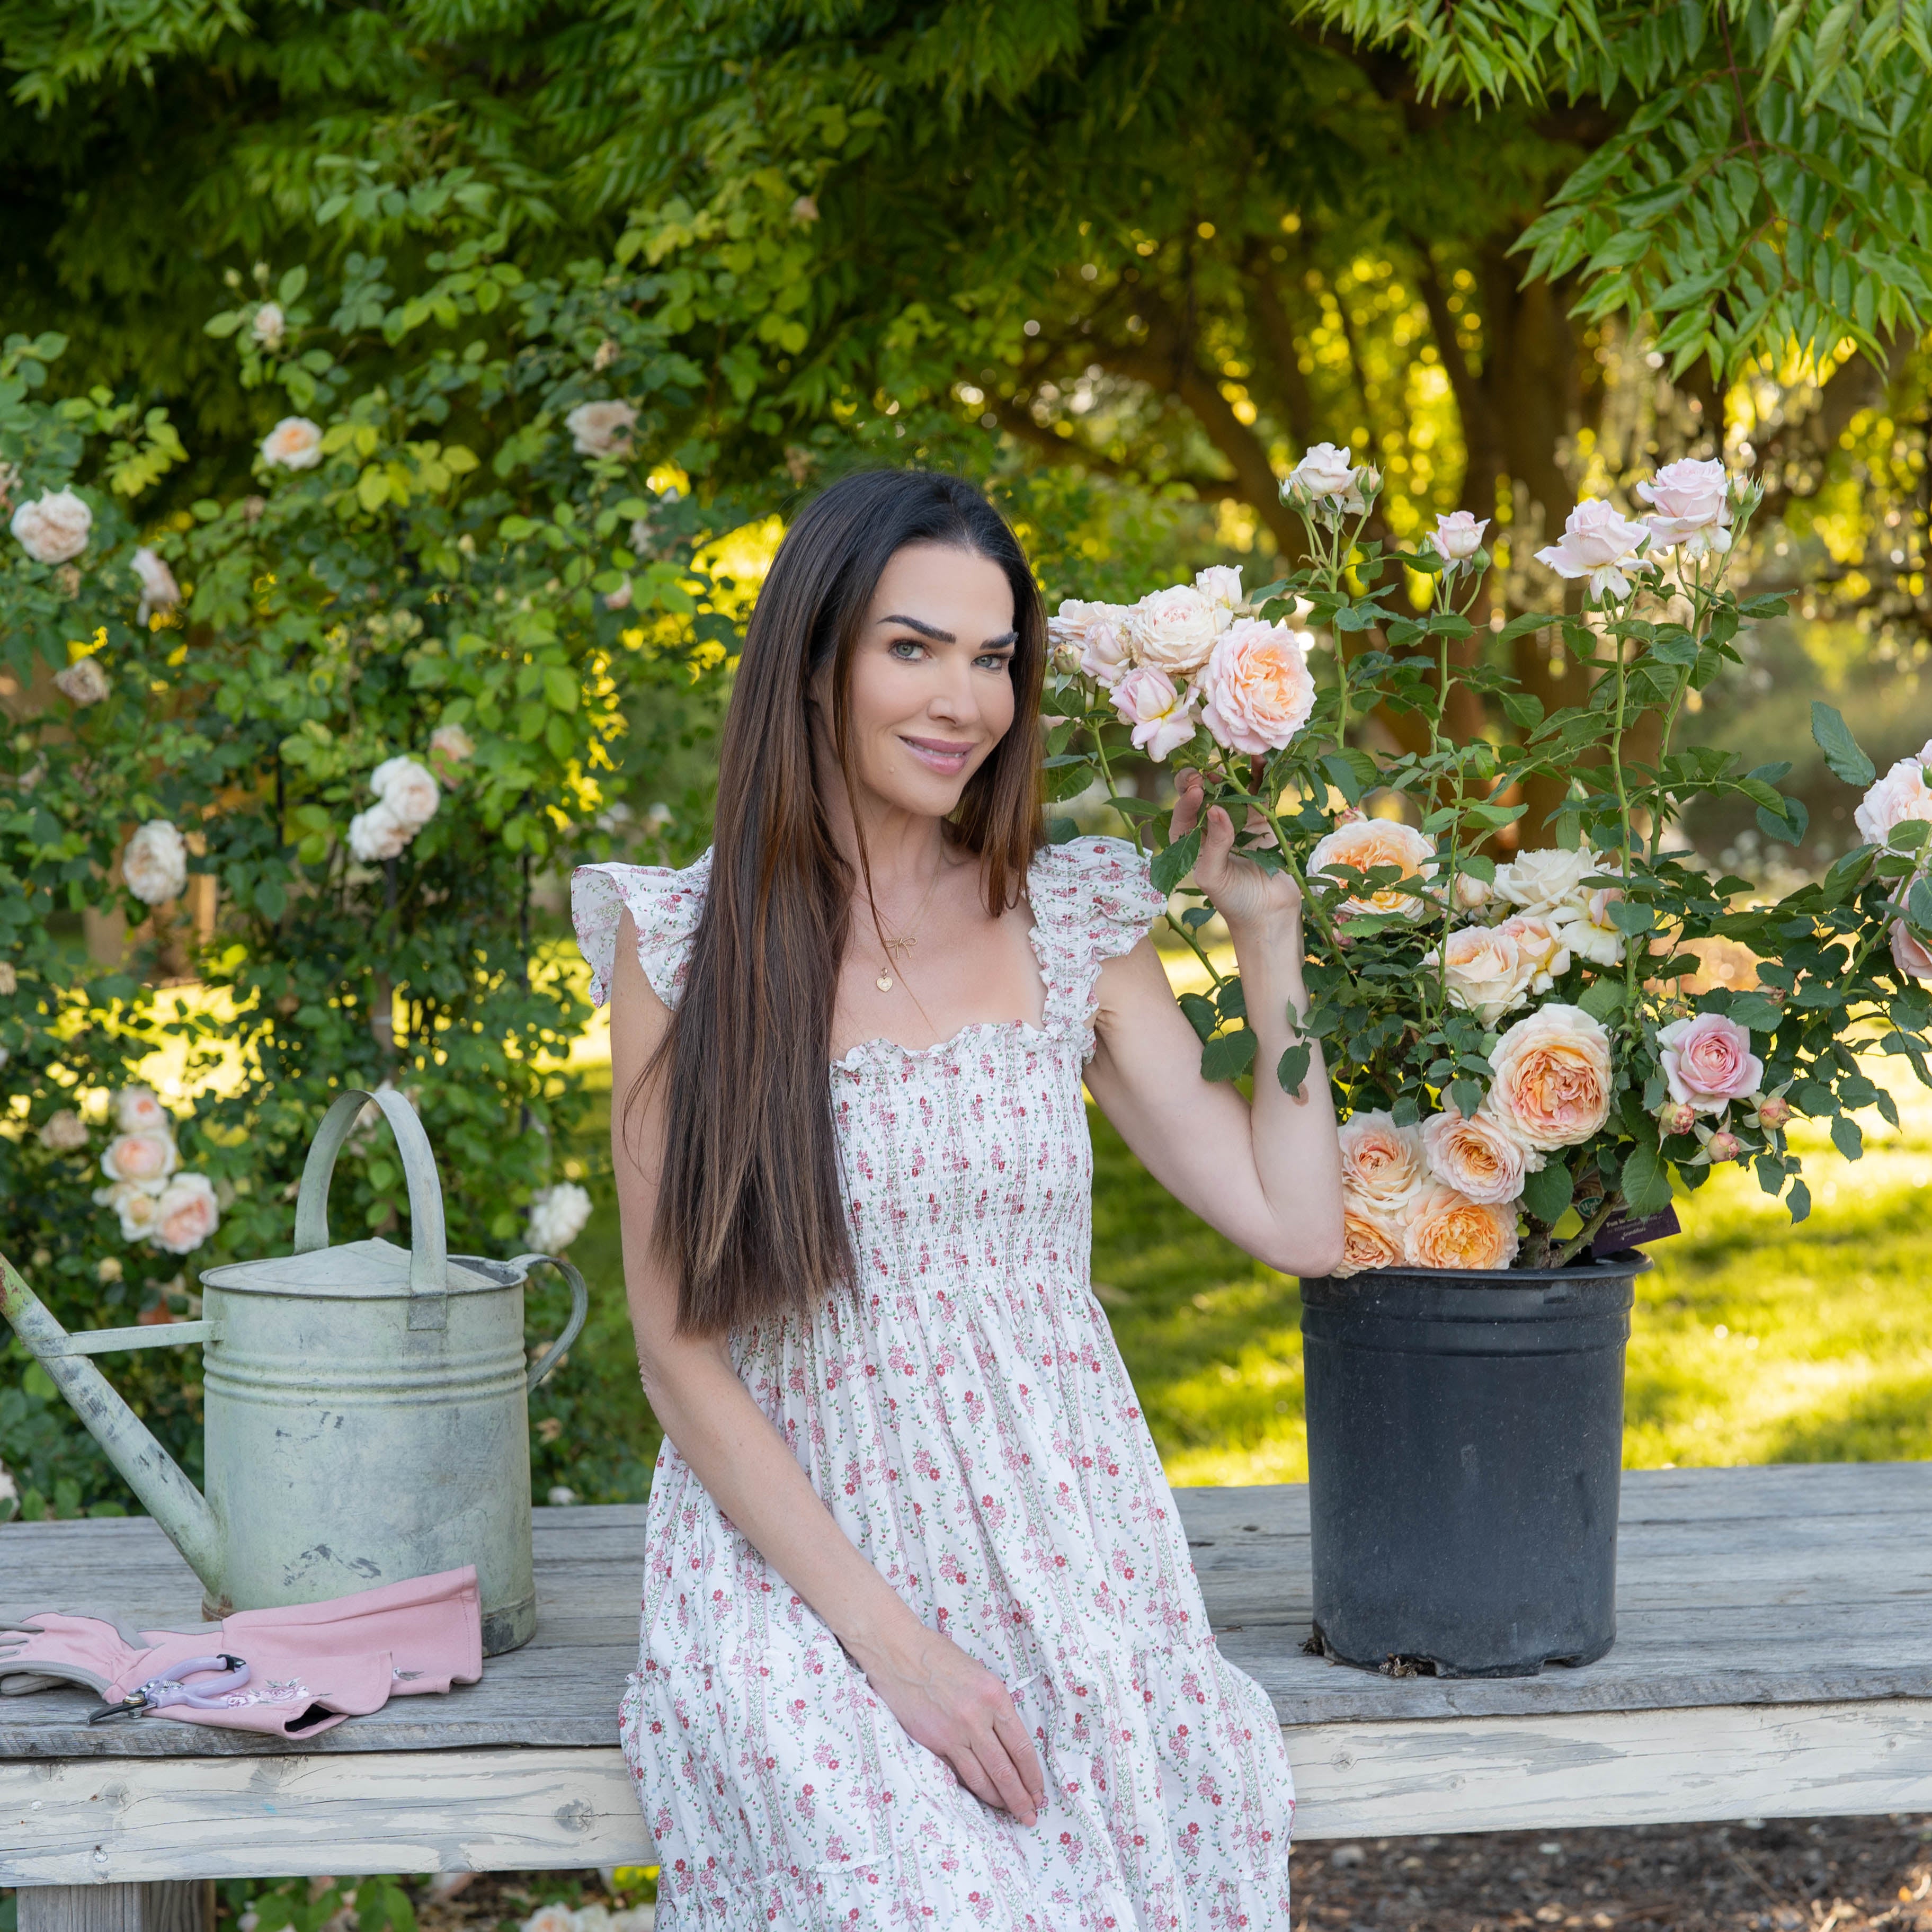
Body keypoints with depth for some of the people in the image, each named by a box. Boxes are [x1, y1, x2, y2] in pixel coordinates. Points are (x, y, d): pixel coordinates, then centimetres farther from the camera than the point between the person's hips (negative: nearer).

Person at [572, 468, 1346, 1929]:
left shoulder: (1073, 929, 9)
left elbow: (1300, 1226, 5)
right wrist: (893, 1641, -11)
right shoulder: (687, 946, 1)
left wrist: (1266, 929, 6)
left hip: (1065, 1568, 3)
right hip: (796, 1574, -2)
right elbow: (680, 1355, -2)